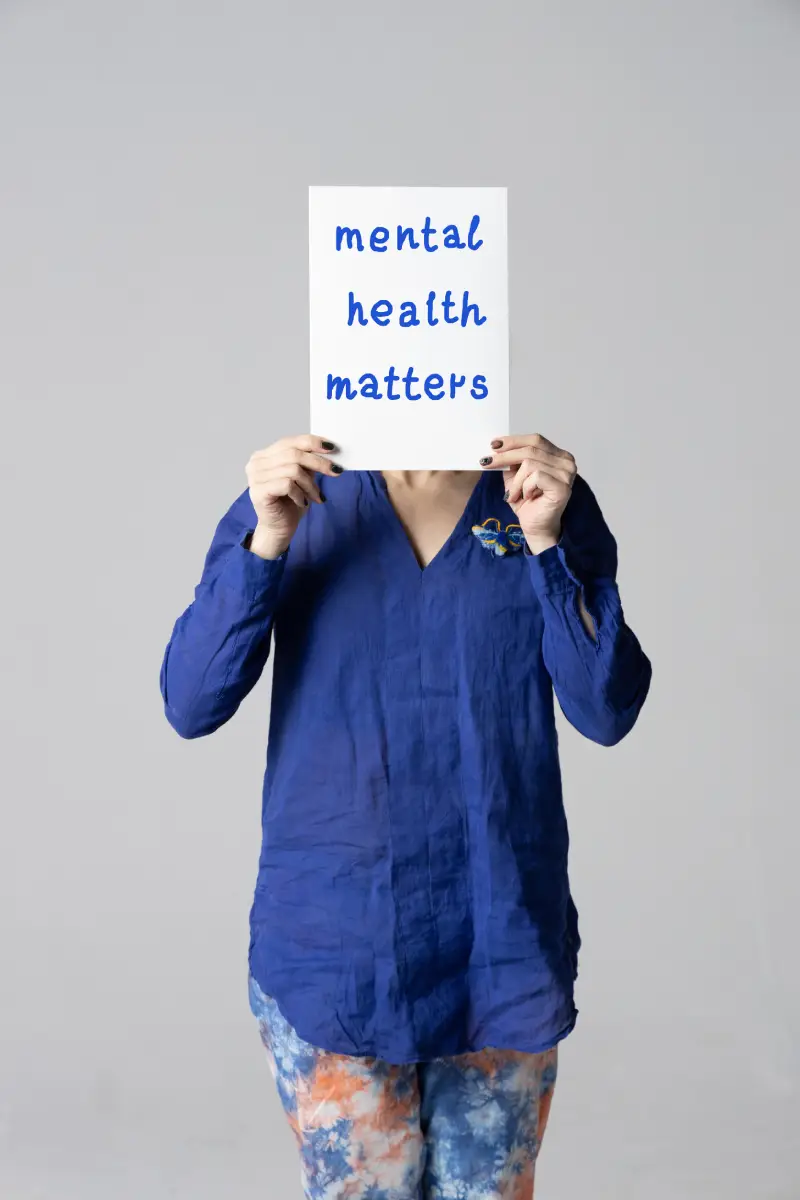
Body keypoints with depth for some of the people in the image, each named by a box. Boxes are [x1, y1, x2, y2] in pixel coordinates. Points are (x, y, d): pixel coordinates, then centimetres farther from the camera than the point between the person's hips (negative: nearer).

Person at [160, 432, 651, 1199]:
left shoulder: (546, 494, 1)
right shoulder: (294, 495, 0)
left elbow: (606, 712, -5)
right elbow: (190, 705, -6)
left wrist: (546, 543, -16)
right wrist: (266, 543, -17)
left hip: (502, 940, 1)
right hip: (332, 938, -1)